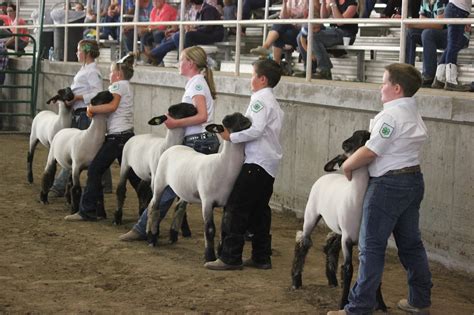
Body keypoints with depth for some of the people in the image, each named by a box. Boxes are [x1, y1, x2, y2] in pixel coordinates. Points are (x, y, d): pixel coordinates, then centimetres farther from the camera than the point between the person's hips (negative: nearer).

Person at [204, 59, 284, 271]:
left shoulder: (260, 99, -10)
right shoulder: (273, 102, 21)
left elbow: (256, 130, -22)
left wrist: (231, 136, -13)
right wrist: (236, 133, 10)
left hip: (257, 163, -10)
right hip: (270, 165, 10)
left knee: (236, 209, -9)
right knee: (260, 211, 13)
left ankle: (230, 257, -10)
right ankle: (261, 257, 15)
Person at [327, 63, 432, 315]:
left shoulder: (391, 115, -17)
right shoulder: (413, 113, 14)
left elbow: (370, 152, -18)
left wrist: (347, 165, -3)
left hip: (389, 185, -10)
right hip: (413, 180, 10)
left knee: (372, 247, -6)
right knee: (411, 243, 16)